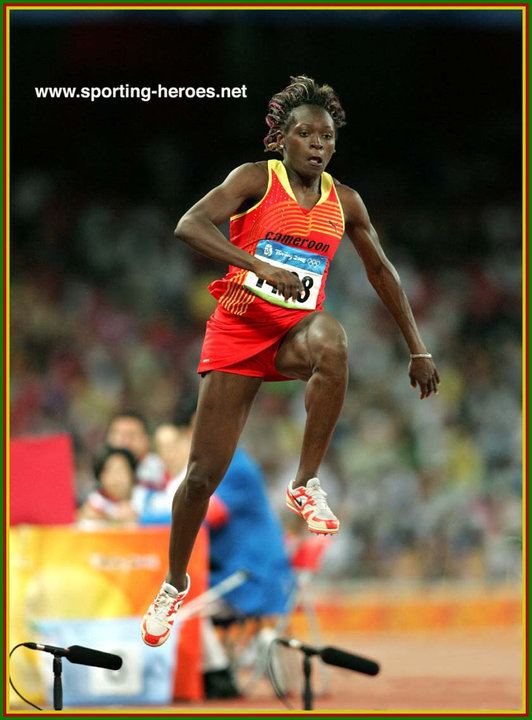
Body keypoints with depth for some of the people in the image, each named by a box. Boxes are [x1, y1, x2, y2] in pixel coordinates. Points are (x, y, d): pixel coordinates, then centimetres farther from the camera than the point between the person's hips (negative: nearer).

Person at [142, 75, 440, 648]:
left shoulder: (344, 203, 6)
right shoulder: (256, 180, -7)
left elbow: (380, 269, 19)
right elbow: (189, 226, -22)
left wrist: (417, 348, 18)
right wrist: (258, 264, -36)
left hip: (296, 330, 2)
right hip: (238, 327, -2)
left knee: (332, 342, -38)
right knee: (204, 471, -2)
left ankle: (306, 484, -27)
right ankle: (175, 582, 22)